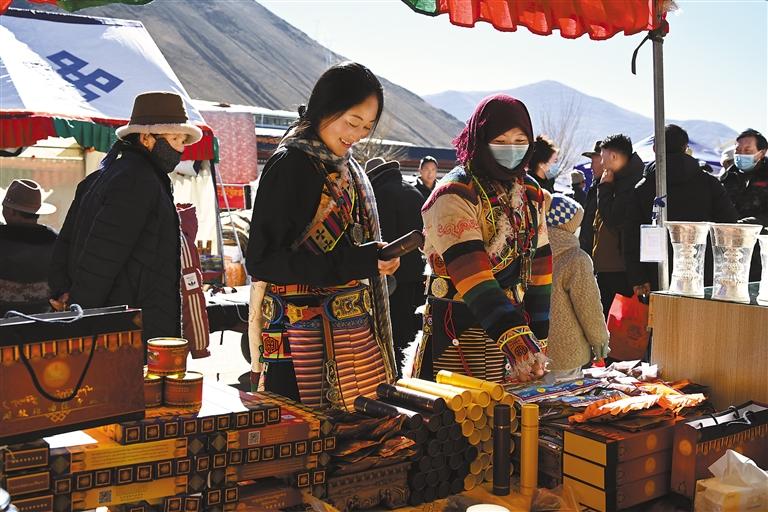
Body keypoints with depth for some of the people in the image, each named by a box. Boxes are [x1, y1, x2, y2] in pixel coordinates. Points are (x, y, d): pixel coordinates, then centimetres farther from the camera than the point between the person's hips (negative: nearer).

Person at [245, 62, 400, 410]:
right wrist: (353, 263, -21)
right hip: (302, 338, -8)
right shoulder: (290, 166, -11)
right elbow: (261, 261, -17)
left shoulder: (346, 167, 14)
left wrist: (375, 259, 7)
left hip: (351, 332, 8)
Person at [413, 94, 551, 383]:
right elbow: (473, 277, -26)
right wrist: (516, 340, -36)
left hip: (515, 319, 6)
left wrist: (537, 339, 5)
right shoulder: (455, 195, -15)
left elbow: (538, 267, 9)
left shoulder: (531, 194, 7)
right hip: (460, 328, -6)